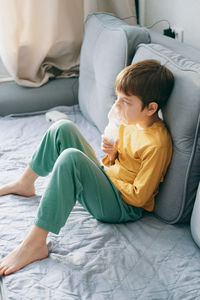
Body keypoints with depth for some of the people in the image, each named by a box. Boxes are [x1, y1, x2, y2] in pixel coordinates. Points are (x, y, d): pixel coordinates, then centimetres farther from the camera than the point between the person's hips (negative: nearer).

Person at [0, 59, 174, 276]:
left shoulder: (158, 144, -24)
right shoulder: (132, 121, 3)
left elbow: (138, 197, -22)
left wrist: (108, 178, -11)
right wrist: (112, 154, -6)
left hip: (124, 207, -9)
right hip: (107, 179, 9)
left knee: (71, 158, -35)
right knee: (63, 128, 3)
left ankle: (34, 244, -33)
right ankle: (25, 184, 19)